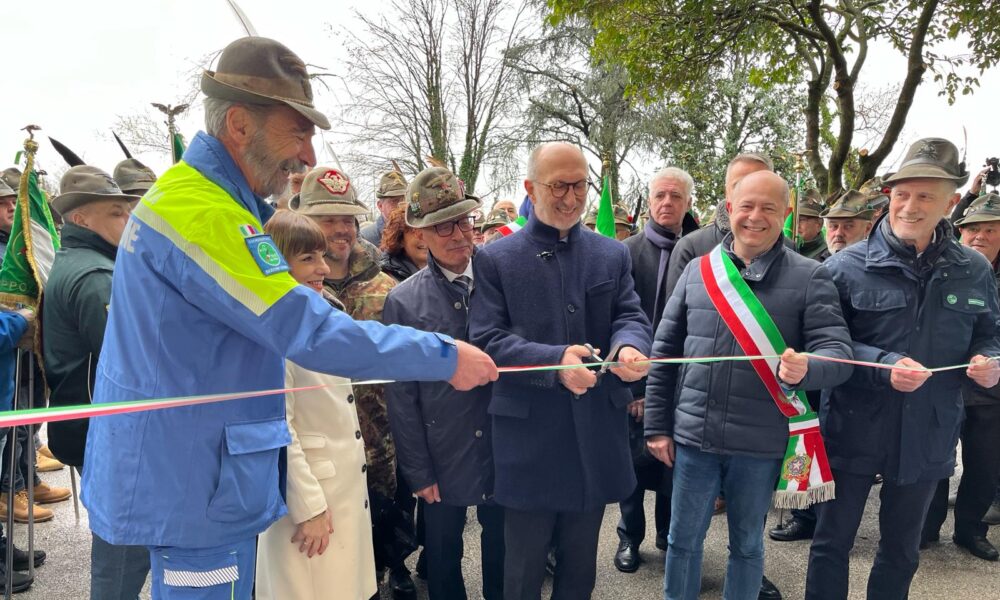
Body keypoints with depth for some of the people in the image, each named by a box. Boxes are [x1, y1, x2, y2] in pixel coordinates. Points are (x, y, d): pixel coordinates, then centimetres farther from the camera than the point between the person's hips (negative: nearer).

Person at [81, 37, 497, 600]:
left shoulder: (193, 192, 11)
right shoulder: (203, 211, -24)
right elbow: (309, 331, -29)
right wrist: (444, 356, -22)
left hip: (184, 469, 10)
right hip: (196, 481, -10)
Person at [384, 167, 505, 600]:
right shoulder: (403, 301, -7)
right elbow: (401, 397, -4)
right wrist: (418, 471, -4)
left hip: (504, 454, 1)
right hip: (443, 462, -1)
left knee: (503, 550, 18)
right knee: (443, 557, 18)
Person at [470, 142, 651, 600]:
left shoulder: (613, 255, 8)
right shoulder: (495, 259, -2)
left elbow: (630, 316, 1)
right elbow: (485, 339, -10)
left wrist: (628, 347, -24)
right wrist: (555, 361, -26)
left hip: (596, 435, 3)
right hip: (528, 437, -3)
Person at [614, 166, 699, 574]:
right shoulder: (628, 252, -5)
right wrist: (632, 385, -10)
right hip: (637, 377, -1)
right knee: (637, 458, 8)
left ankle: (669, 533, 34)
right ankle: (630, 536, 28)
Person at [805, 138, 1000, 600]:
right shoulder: (846, 266, -9)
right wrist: (884, 367, -25)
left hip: (927, 438, 4)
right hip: (854, 434, -3)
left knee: (901, 549, 21)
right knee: (832, 542, 11)